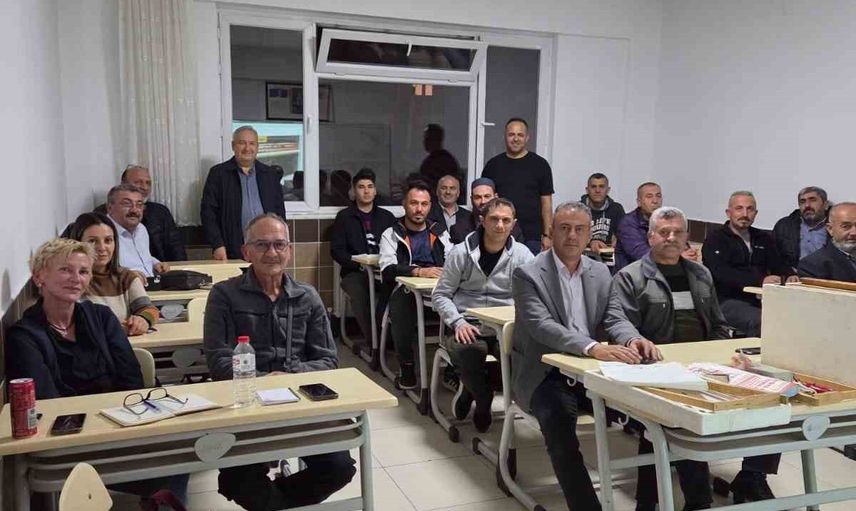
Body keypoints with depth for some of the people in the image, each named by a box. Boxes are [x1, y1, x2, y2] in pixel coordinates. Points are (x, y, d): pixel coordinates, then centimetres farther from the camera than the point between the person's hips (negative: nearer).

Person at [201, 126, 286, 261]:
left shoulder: (270, 175, 13)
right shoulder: (218, 173, 5)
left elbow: (279, 212, 13)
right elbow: (208, 212, 1)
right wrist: (218, 246, -8)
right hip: (232, 252, -2)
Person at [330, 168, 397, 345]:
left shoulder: (386, 217, 21)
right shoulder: (344, 217, 13)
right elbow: (336, 250, 4)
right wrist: (359, 264, -11)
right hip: (355, 272, -1)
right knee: (359, 292, -36)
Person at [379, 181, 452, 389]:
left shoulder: (440, 233, 24)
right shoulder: (391, 235, 14)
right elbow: (387, 269, -3)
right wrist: (420, 272, -19)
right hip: (406, 289, -2)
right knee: (400, 303, -37)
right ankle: (406, 368, -16)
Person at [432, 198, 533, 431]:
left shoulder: (522, 255, 4)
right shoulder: (461, 252, 1)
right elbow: (440, 295, 4)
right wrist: (458, 322, -12)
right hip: (469, 326, -1)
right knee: (463, 350, -35)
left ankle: (472, 388, 1)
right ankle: (483, 399, 1)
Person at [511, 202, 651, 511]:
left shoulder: (600, 272, 11)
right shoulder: (528, 275, -9)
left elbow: (611, 318, 6)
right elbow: (541, 326, -22)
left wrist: (632, 341, -19)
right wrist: (593, 347, -38)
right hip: (546, 375, -5)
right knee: (559, 420, -33)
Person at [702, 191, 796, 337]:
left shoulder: (763, 239, 23)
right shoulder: (715, 239, 1)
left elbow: (777, 264, 15)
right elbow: (722, 274, -14)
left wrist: (789, 275, -10)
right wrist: (760, 280, -24)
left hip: (758, 299, 6)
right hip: (727, 300, -5)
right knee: (761, 321, -32)